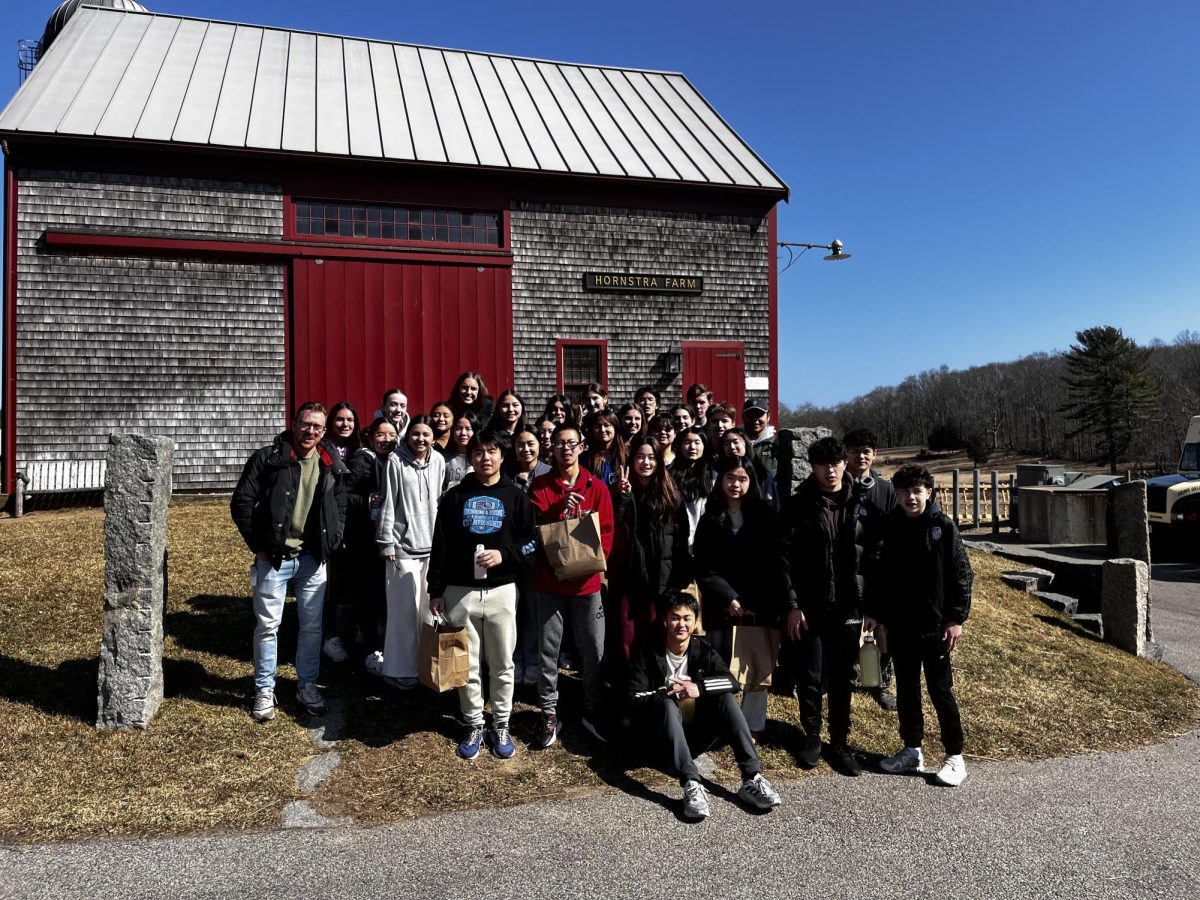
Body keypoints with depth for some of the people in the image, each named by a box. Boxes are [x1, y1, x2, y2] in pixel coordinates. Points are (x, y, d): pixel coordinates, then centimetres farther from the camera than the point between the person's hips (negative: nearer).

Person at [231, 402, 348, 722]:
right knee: (268, 625, 4)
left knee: (312, 625, 11)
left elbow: (341, 507, 14)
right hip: (273, 557, -3)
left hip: (313, 559, 3)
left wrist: (330, 544, 5)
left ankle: (307, 684, 27)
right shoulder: (267, 458, -7)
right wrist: (257, 545, -6)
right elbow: (241, 503, -6)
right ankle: (264, 690, 19)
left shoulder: (332, 465, 4)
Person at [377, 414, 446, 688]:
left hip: (432, 544, 4)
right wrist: (387, 542, -7)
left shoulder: (438, 461, 8)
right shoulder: (396, 461, -5)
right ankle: (399, 669, 8)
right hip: (403, 545, -4)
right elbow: (388, 503, -5)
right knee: (405, 609, -3)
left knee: (428, 608, 7)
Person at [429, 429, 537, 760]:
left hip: (501, 591, 0)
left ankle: (501, 726, 23)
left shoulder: (515, 496, 2)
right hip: (460, 592, 1)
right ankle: (474, 725, 23)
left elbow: (531, 542, 2)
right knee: (467, 665, 8)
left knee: (502, 664, 8)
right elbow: (440, 546, 5)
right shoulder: (455, 496, 4)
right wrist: (436, 590, 2)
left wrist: (505, 555, -16)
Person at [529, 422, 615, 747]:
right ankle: (549, 715, 19)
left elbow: (607, 532, 2)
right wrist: (559, 508, -26)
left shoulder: (597, 487, 4)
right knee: (548, 651, 7)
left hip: (586, 581, 1)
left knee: (593, 651, 7)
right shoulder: (540, 485, 3)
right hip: (550, 580, 0)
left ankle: (593, 711, 24)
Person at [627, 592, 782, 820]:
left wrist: (699, 688, -27)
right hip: (664, 740, -3)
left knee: (725, 698, -21)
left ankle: (752, 779, -31)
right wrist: (667, 693, -28)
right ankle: (691, 785, -47)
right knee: (668, 705, -33)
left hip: (696, 736, 3)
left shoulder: (703, 649, 2)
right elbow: (635, 700, -14)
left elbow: (732, 682, -11)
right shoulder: (647, 655, -6)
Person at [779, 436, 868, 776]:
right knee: (810, 677, 6)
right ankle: (812, 737, 26)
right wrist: (791, 605, -11)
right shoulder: (798, 506, -4)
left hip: (847, 608, 2)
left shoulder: (859, 505, 3)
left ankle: (840, 743, 25)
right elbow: (784, 559, -6)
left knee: (842, 678, 11)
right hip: (809, 608, -2)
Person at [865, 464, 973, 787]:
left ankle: (955, 757, 16)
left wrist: (956, 618, -10)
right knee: (906, 690, 13)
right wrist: (873, 612, 5)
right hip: (899, 626, 4)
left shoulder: (943, 526, -8)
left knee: (941, 691, 3)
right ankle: (911, 751, 26)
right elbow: (877, 573, 8)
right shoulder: (888, 527, 1)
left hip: (935, 626, -4)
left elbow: (961, 575, -6)